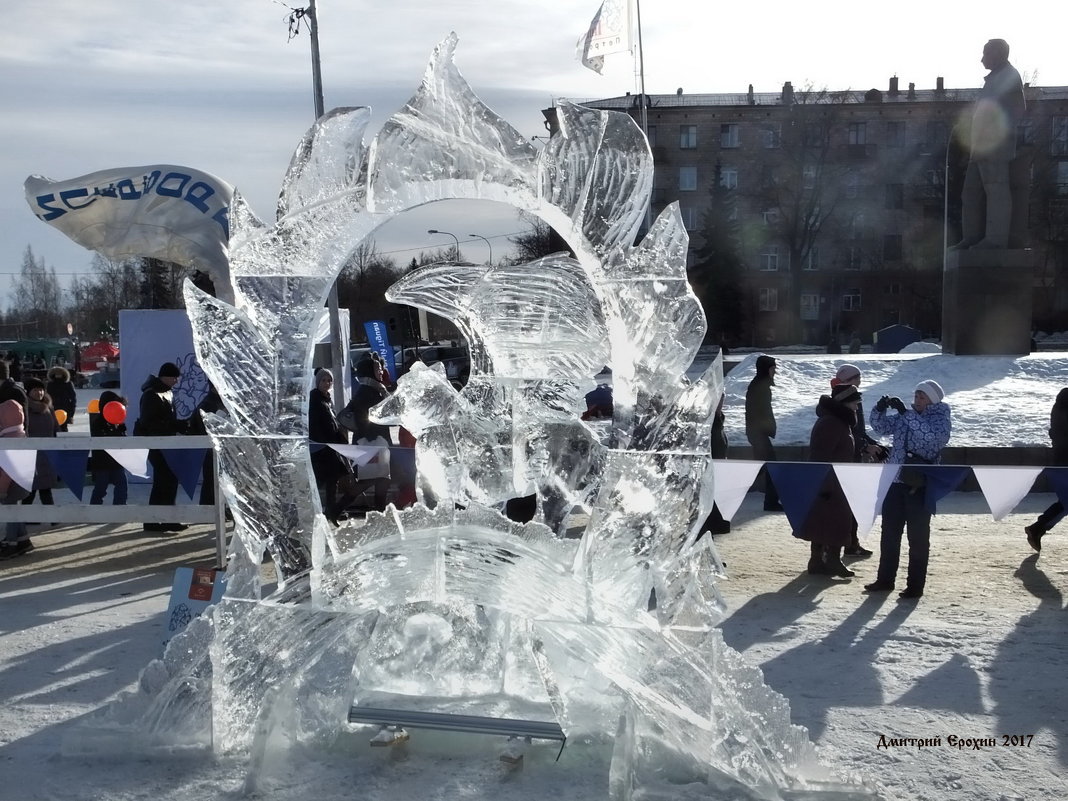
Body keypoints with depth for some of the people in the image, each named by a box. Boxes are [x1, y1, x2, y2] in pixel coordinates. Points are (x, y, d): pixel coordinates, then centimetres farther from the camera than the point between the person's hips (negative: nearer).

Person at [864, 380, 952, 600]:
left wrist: (905, 412, -26)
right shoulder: (906, 416, 12)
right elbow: (881, 426, 12)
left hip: (920, 485, -6)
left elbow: (930, 435, -25)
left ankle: (916, 585, 8)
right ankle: (885, 579, 22)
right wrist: (880, 408, -9)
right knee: (889, 532, 11)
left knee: (918, 536, 0)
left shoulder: (941, 419, -5)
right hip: (896, 481, 6)